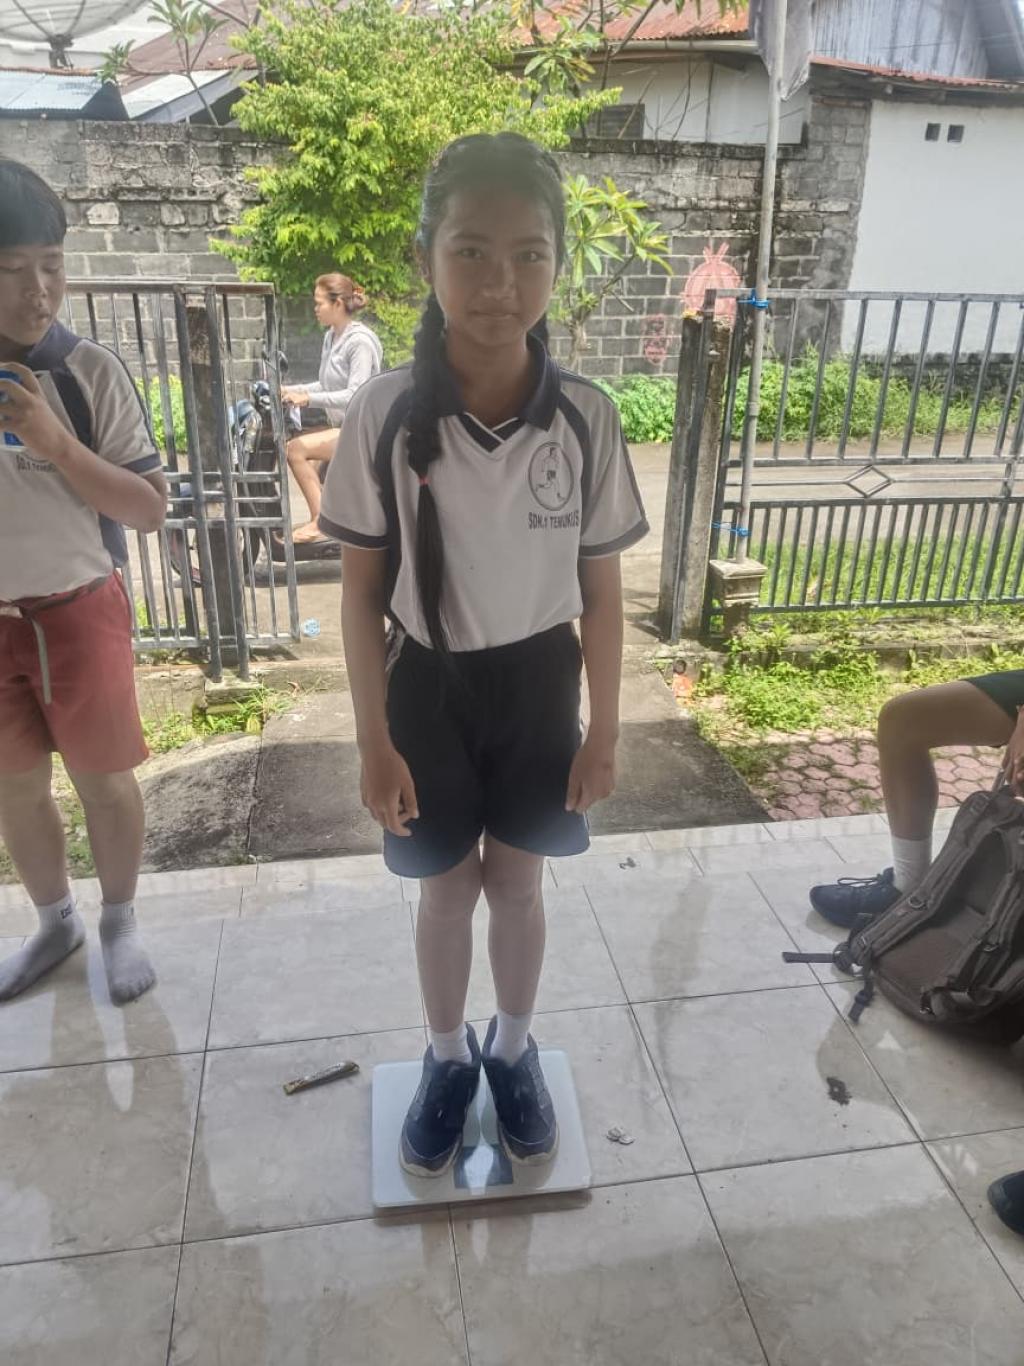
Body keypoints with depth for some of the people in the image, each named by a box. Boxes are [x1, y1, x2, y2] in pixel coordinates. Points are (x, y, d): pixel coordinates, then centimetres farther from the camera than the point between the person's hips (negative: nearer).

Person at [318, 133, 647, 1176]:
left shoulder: (586, 419, -12)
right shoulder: (384, 415, -15)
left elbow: (601, 591, -3)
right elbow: (362, 590, -7)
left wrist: (603, 733, 0)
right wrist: (373, 739, -6)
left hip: (538, 683, 1)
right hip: (431, 684, 0)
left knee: (517, 884, 17)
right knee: (446, 888, 16)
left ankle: (513, 1049, 45)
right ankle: (448, 1057, 44)